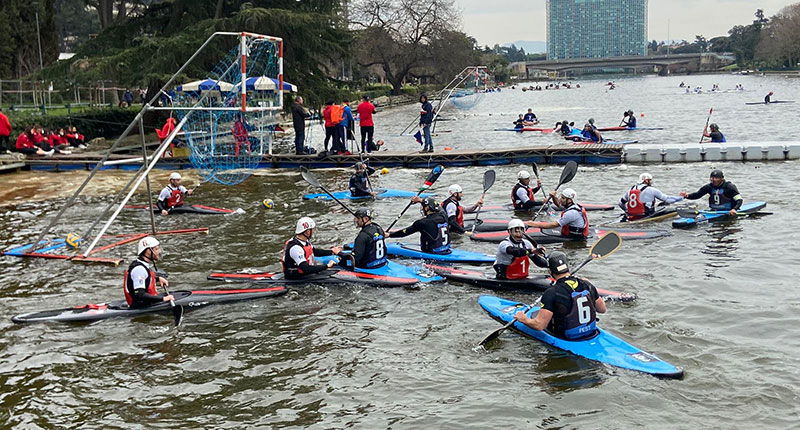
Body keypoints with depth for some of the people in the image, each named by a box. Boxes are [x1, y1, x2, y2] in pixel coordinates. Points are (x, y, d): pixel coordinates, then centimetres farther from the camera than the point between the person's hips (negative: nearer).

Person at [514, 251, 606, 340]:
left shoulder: (552, 293, -22)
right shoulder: (587, 285, -7)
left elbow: (539, 325, -23)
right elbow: (602, 309, 7)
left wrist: (524, 319, -2)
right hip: (591, 334, 5)